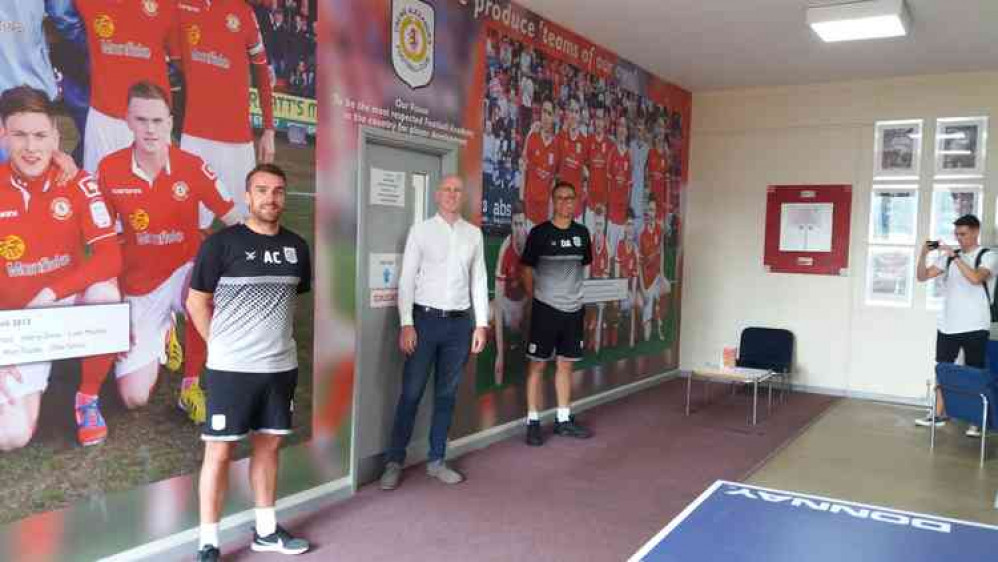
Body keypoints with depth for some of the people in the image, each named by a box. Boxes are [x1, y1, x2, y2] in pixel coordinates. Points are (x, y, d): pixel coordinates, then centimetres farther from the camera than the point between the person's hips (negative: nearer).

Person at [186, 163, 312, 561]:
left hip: (282, 366, 5)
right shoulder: (222, 243, -8)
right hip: (231, 368, -5)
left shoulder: (296, 247, 5)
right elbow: (196, 301, -2)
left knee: (269, 444, 14)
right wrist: (220, 345, -1)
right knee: (220, 450, 2)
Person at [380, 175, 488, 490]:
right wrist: (406, 324, -11)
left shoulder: (474, 234, 8)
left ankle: (436, 461, 22)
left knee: (447, 394, 10)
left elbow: (479, 280, 9)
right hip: (425, 319, -3)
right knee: (411, 393, 0)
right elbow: (406, 280, -4)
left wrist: (481, 324, 4)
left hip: (460, 322, 3)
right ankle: (394, 462, 12)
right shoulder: (420, 230, 0)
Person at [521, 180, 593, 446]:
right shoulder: (540, 232, -7)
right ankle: (533, 422, 9)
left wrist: (571, 291, 12)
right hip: (546, 308, -4)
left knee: (565, 364, 12)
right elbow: (527, 270, 0)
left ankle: (564, 420, 23)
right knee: (538, 365, 0)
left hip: (574, 309, 4)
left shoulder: (582, 233, 5)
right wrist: (537, 298, 2)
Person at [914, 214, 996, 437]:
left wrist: (955, 255, -25)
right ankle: (939, 414, 19)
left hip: (975, 327, -4)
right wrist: (923, 253, -10)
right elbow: (922, 276, 5)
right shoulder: (949, 257, 8)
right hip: (947, 325, 5)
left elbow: (976, 278, -25)